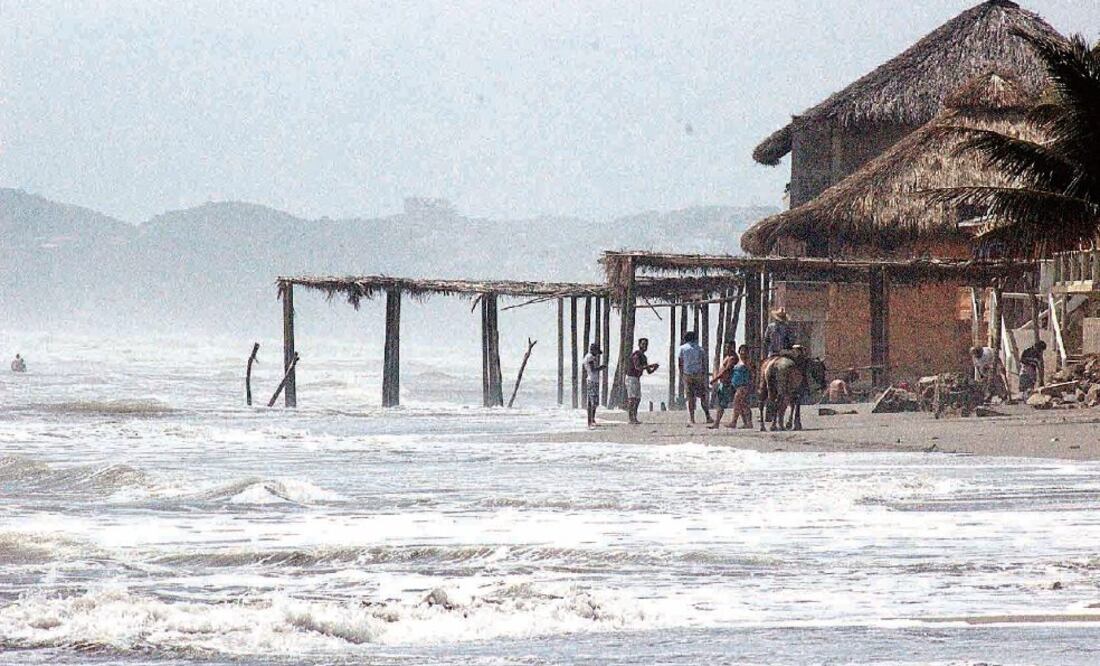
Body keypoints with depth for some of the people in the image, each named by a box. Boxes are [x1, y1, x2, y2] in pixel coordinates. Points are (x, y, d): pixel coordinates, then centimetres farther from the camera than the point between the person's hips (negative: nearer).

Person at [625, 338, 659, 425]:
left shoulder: (643, 357, 16)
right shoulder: (636, 354, -15)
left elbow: (649, 372, 15)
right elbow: (638, 367, -29)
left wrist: (654, 368, -7)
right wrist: (650, 365, -28)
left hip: (637, 379, 10)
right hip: (631, 378, -10)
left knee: (638, 399, 7)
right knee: (632, 399, -14)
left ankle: (634, 418, 9)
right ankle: (630, 418, -16)